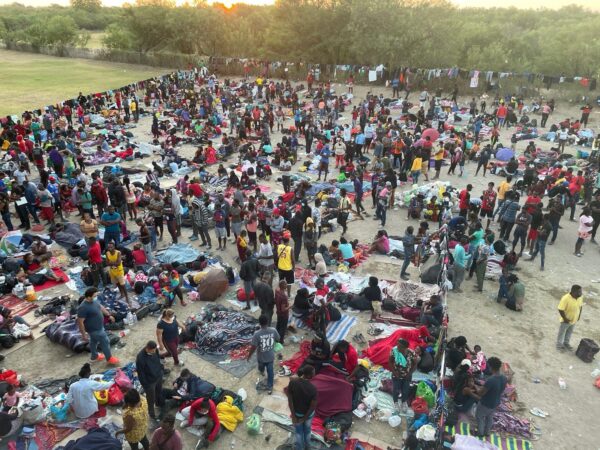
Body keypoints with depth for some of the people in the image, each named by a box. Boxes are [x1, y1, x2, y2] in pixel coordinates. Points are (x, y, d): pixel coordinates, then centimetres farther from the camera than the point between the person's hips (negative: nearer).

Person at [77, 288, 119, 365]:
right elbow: (80, 322, -27)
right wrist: (84, 334, -21)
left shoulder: (93, 301, -8)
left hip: (99, 326, 8)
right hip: (94, 330, -8)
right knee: (105, 342, 8)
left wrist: (109, 315, 19)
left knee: (94, 341, 28)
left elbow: (101, 307, 11)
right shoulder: (83, 308, -34)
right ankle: (109, 358, 30)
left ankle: (95, 356, 51)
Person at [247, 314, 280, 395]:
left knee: (261, 366, 29)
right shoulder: (273, 330, -20)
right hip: (270, 356, 3)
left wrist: (249, 356, -5)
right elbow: (278, 340, -1)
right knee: (270, 371, 21)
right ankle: (270, 387, 32)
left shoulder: (257, 334, -30)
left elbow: (253, 347, -22)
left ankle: (262, 372, 57)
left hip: (261, 357, -3)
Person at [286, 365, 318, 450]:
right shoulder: (313, 388, -32)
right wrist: (304, 419, -10)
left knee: (298, 431, 27)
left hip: (297, 412, 0)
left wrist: (293, 416, -12)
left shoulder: (292, 381, -28)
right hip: (308, 414, 0)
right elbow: (313, 406, -24)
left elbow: (289, 400, -22)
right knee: (307, 430, 30)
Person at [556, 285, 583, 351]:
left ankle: (566, 343, 46)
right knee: (562, 332, 15)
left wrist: (579, 315, 5)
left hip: (574, 320, 6)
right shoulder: (566, 298, -34)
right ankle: (559, 344, 35)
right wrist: (565, 319, -21)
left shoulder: (580, 297, -13)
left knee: (569, 332, 25)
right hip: (566, 320, -6)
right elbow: (560, 309, -27)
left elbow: (580, 306, 5)